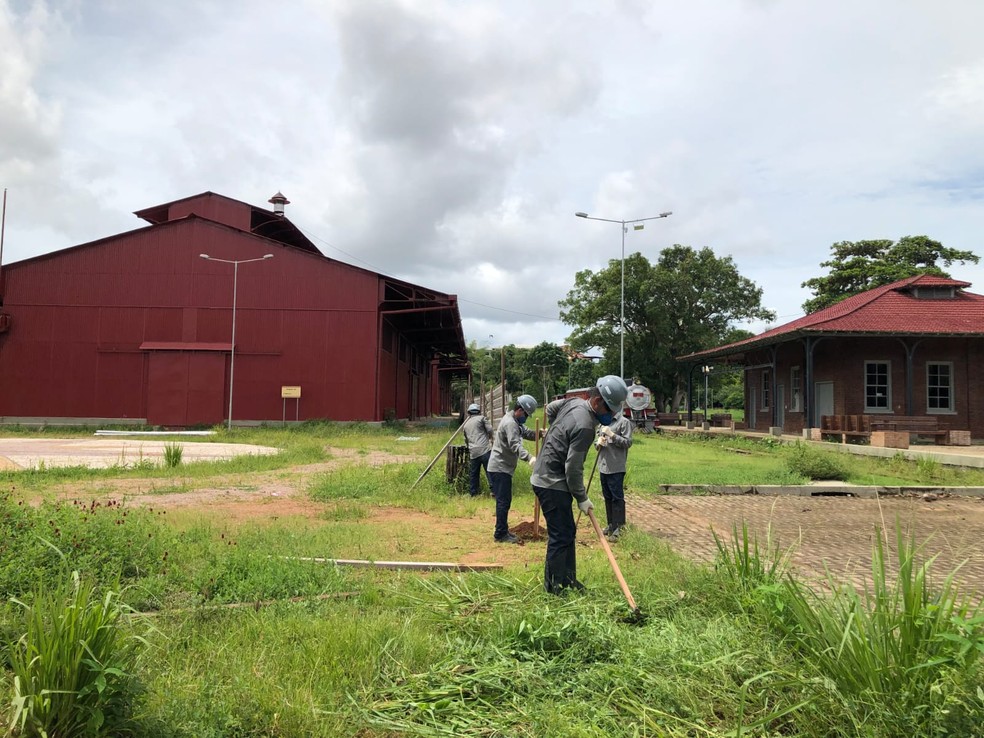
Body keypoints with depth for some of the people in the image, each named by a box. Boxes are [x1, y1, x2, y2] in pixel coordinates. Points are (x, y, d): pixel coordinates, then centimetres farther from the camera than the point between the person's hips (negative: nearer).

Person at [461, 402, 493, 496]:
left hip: (473, 452, 4)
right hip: (485, 449, -4)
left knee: (473, 474, 11)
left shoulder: (466, 424, 21)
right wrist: (489, 438, 17)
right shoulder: (482, 418, 6)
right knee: (490, 471, -6)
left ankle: (473, 493, 14)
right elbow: (490, 430, -2)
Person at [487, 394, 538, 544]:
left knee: (504, 500, 16)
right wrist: (529, 457, -46)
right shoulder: (510, 423, -20)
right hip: (500, 468, -11)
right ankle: (500, 534, -2)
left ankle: (503, 531, 24)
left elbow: (527, 433, 16)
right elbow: (515, 445, -32)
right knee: (503, 501, -7)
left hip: (502, 468, 11)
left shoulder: (515, 421, 14)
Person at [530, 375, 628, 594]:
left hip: (545, 476, 10)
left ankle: (568, 579, 25)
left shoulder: (574, 402, 2)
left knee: (567, 532, 16)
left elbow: (550, 408, 24)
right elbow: (573, 469, -22)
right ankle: (555, 588, 5)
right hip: (552, 483, -10)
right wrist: (582, 498, -9)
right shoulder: (585, 426, -26)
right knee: (561, 536, -5)